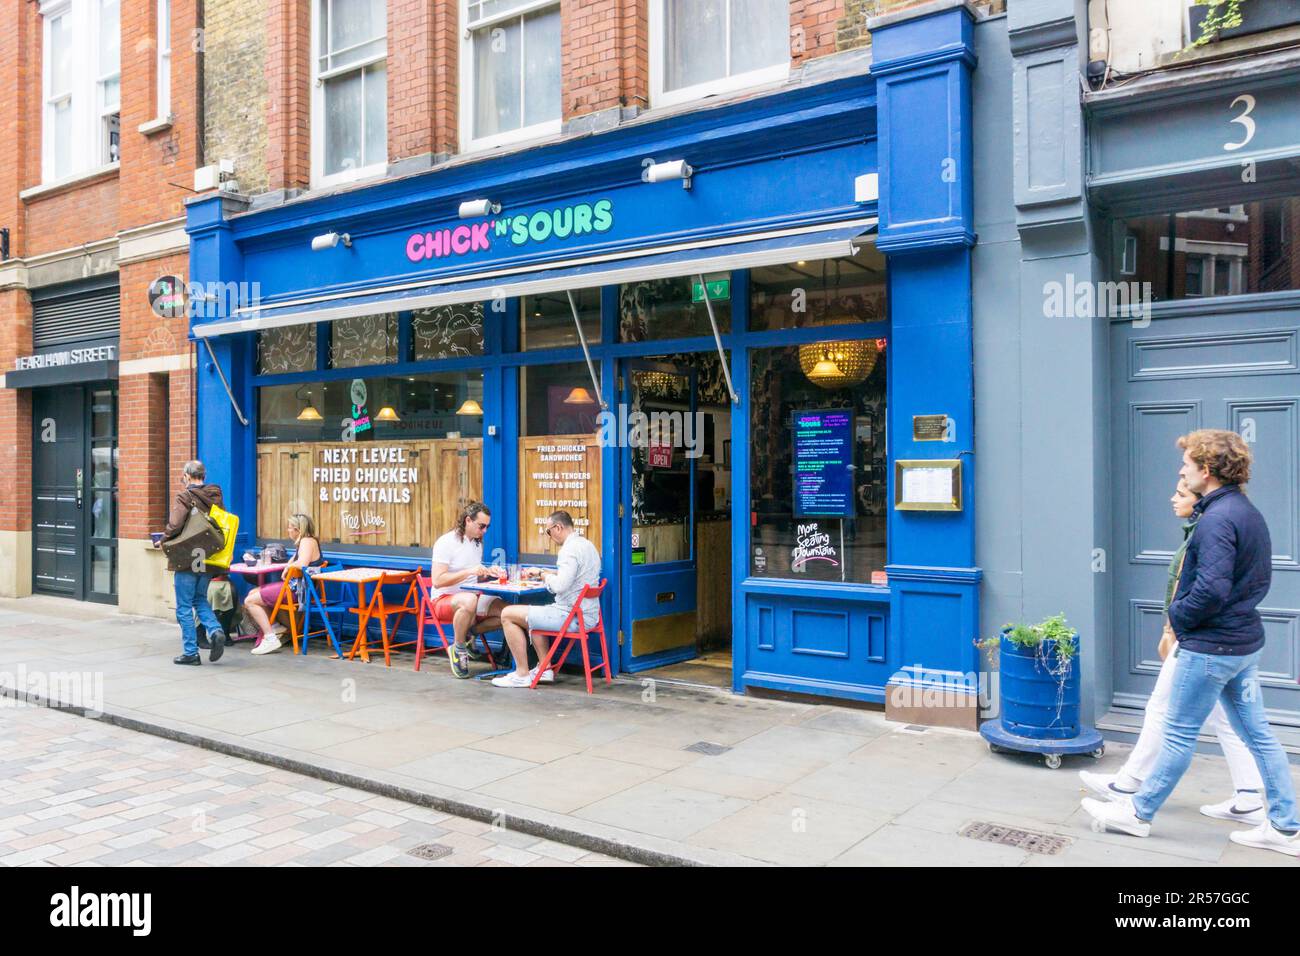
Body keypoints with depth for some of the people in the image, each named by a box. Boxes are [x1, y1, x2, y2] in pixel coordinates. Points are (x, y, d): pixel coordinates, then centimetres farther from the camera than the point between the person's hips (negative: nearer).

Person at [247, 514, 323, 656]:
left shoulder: (308, 541, -16)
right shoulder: (304, 541, 16)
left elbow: (302, 564, -30)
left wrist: (288, 566, -16)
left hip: (297, 589, -11)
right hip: (295, 585, 11)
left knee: (250, 601, -7)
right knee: (253, 593, 18)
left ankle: (270, 638, -8)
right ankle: (272, 627, 13)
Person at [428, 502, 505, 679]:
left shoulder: (477, 543, 13)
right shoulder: (446, 542, -13)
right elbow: (437, 581, -21)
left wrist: (487, 572, 0)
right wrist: (469, 571, -28)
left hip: (472, 597, 7)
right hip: (444, 600, -7)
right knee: (469, 600, -42)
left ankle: (466, 635, -2)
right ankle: (459, 649, -19)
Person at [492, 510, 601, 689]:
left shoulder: (570, 549, -18)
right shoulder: (588, 545, 14)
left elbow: (560, 586, -26)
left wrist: (548, 577, -6)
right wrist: (554, 574, 15)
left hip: (572, 616, -10)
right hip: (587, 614, 10)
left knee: (508, 615, -3)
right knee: (534, 615, 33)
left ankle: (522, 674, 1)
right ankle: (545, 669, 25)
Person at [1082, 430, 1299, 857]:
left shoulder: (1216, 518, -21)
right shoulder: (1249, 512, 10)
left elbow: (1211, 588, -28)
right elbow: (1259, 581, 18)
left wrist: (1178, 617, -13)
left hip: (1210, 646, -9)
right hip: (1245, 642, 10)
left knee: (1179, 735, 2)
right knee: (1258, 734, 15)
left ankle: (1137, 813, 15)